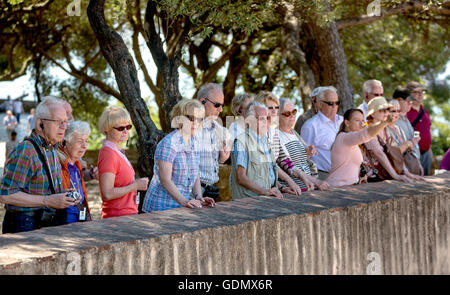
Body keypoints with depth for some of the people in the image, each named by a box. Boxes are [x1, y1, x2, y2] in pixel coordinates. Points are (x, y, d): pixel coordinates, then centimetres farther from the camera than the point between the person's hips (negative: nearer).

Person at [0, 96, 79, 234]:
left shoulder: (53, 150, 15)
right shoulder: (24, 152, -15)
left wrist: (64, 197, 7)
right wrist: (48, 201, -21)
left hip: (47, 225, 8)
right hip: (23, 226, -8)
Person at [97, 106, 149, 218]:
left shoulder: (118, 152, 13)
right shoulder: (108, 154, -16)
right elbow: (107, 194, -22)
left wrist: (137, 182, 7)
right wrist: (136, 186, -15)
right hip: (117, 216, -9)